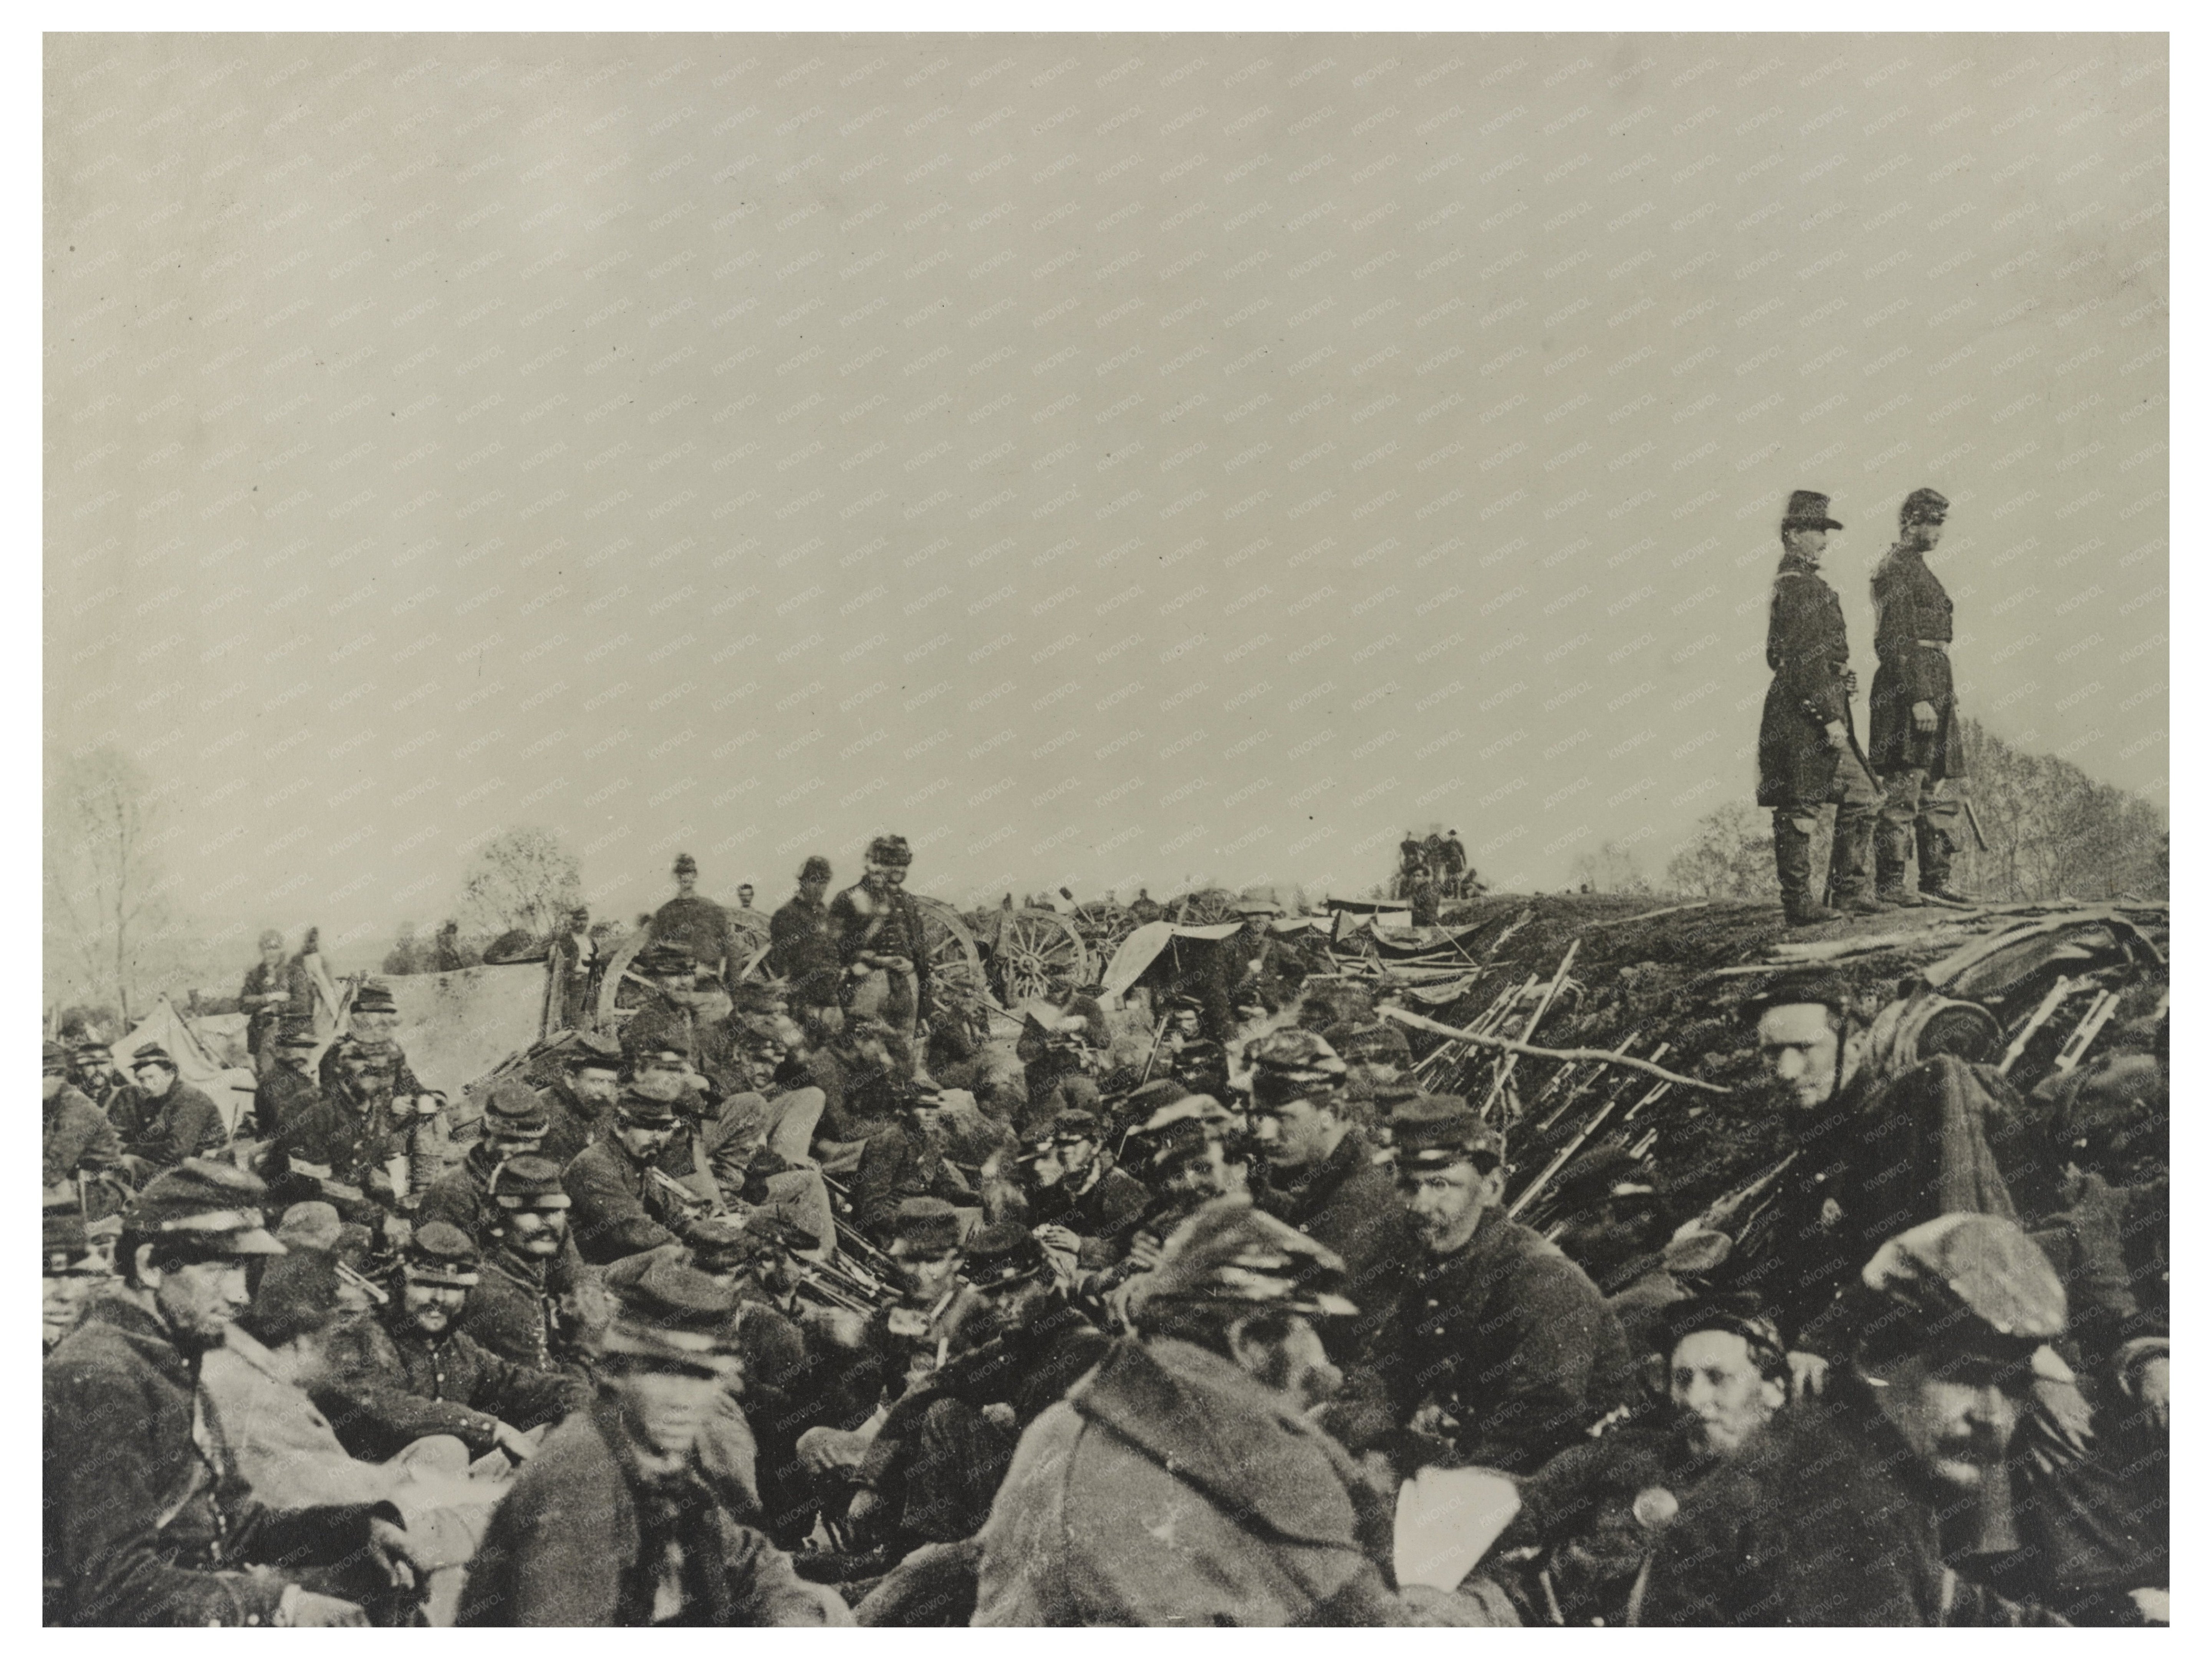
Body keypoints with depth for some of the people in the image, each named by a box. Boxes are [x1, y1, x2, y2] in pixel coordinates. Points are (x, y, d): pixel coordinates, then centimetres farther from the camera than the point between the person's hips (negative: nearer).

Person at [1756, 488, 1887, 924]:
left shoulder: (1803, 584, 19)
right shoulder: (1799, 587, -14)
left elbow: (1779, 656, 24)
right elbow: (1805, 660, -21)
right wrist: (1830, 718, -22)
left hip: (1821, 711, 11)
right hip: (1805, 714, -11)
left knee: (1860, 796, 11)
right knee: (1801, 810, -4)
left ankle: (1850, 891, 16)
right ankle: (1799, 904, 1)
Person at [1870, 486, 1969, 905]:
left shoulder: (1920, 570, 21)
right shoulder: (1895, 569, -9)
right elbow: (1897, 641, -18)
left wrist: (1946, 690, 22)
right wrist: (1918, 698, -23)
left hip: (1934, 687, 10)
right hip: (1908, 687, -10)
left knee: (1941, 791, 11)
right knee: (1902, 789, -10)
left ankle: (1936, 878, 17)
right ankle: (1889, 883, -8)